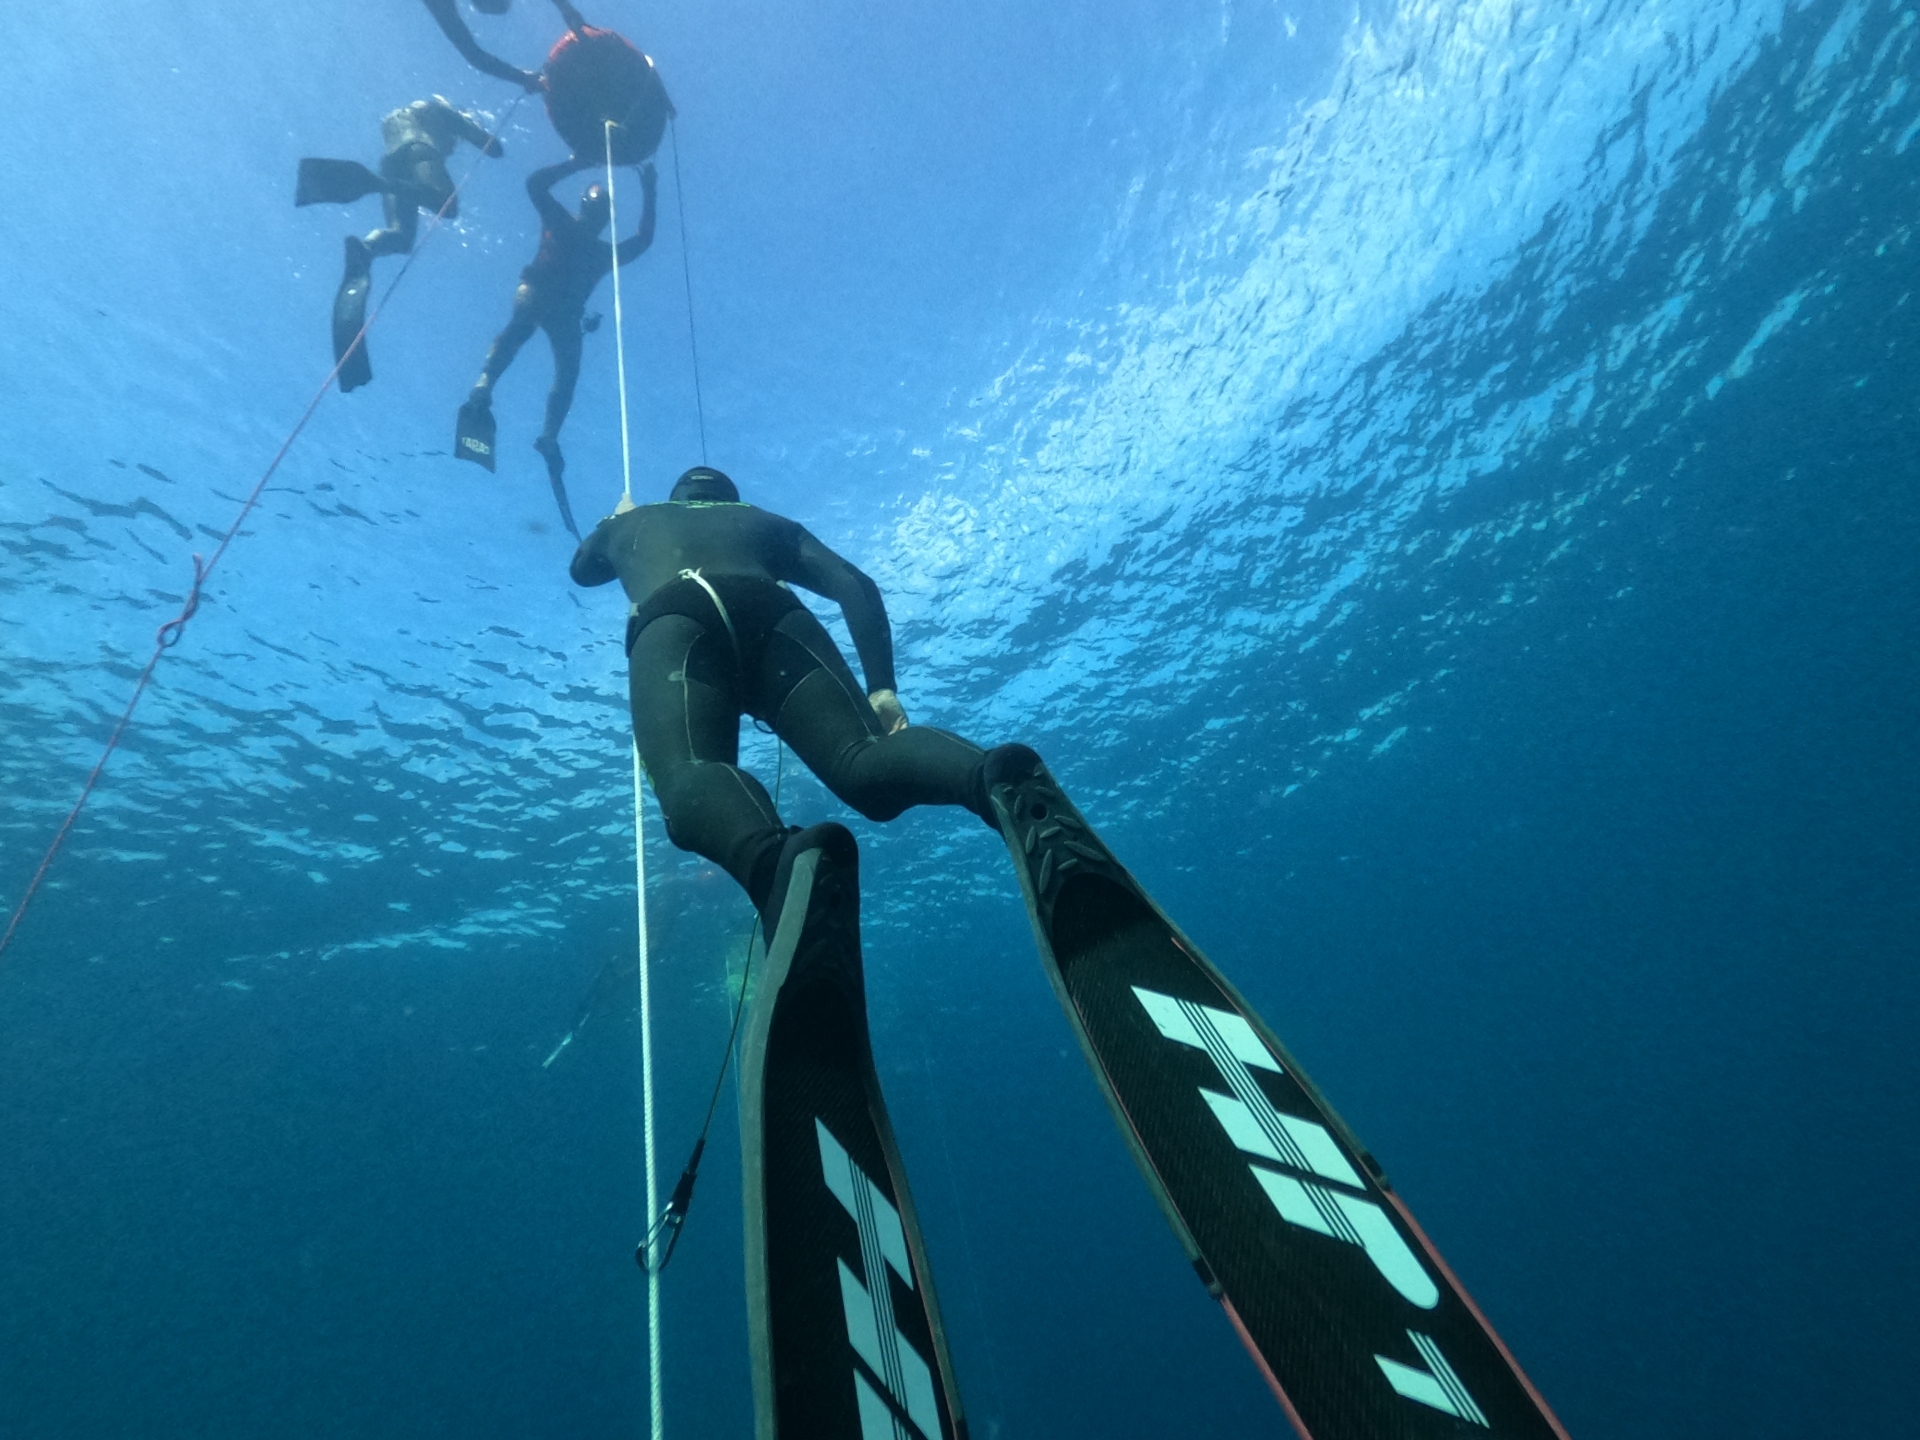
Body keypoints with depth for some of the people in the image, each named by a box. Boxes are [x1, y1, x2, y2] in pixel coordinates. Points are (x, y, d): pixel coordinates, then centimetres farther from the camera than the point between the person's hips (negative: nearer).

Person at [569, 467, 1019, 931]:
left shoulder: (632, 521, 44)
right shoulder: (768, 521, 40)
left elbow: (582, 570, 67)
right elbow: (856, 586, 21)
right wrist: (882, 688, 12)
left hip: (670, 623, 0)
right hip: (773, 615, 1)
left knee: (690, 779, -25)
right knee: (866, 764, -19)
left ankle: (775, 858, -60)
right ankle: (990, 778, -52)